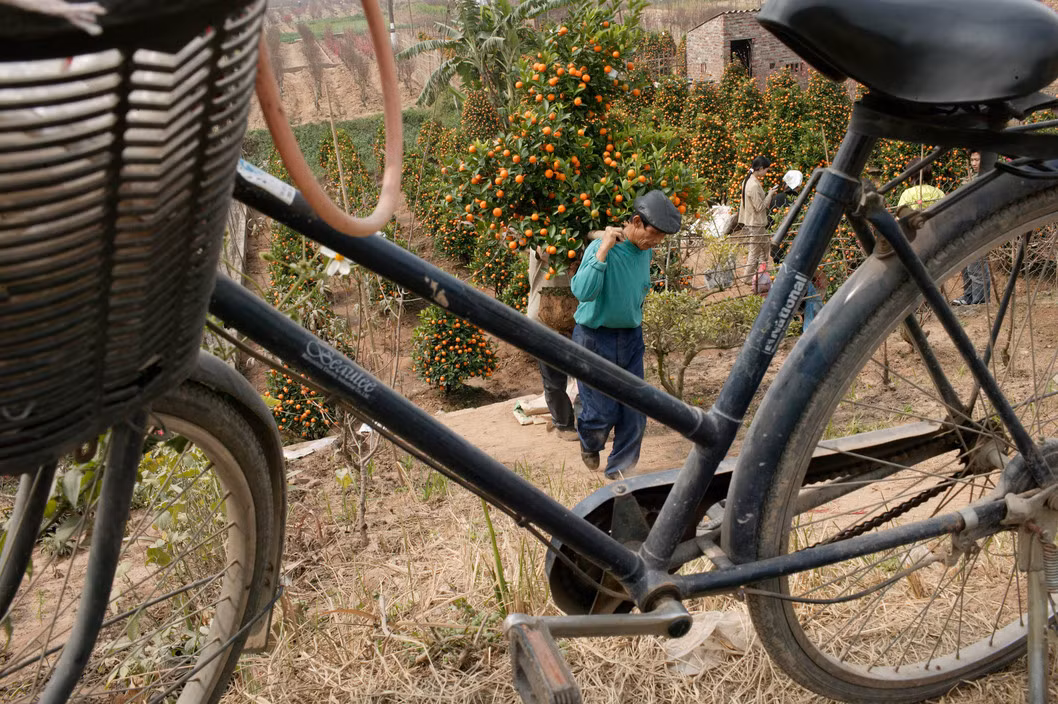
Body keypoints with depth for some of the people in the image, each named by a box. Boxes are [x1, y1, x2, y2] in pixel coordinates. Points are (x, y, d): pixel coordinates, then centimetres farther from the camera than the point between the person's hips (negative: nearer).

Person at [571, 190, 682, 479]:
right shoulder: (600, 248, -21)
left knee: (635, 410, 5)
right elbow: (583, 292, -36)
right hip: (595, 338, -6)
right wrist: (603, 249, -37)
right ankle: (589, 445, 35)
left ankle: (620, 470, 22)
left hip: (631, 337, 6)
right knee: (602, 411, -1)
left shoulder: (645, 251, 1)